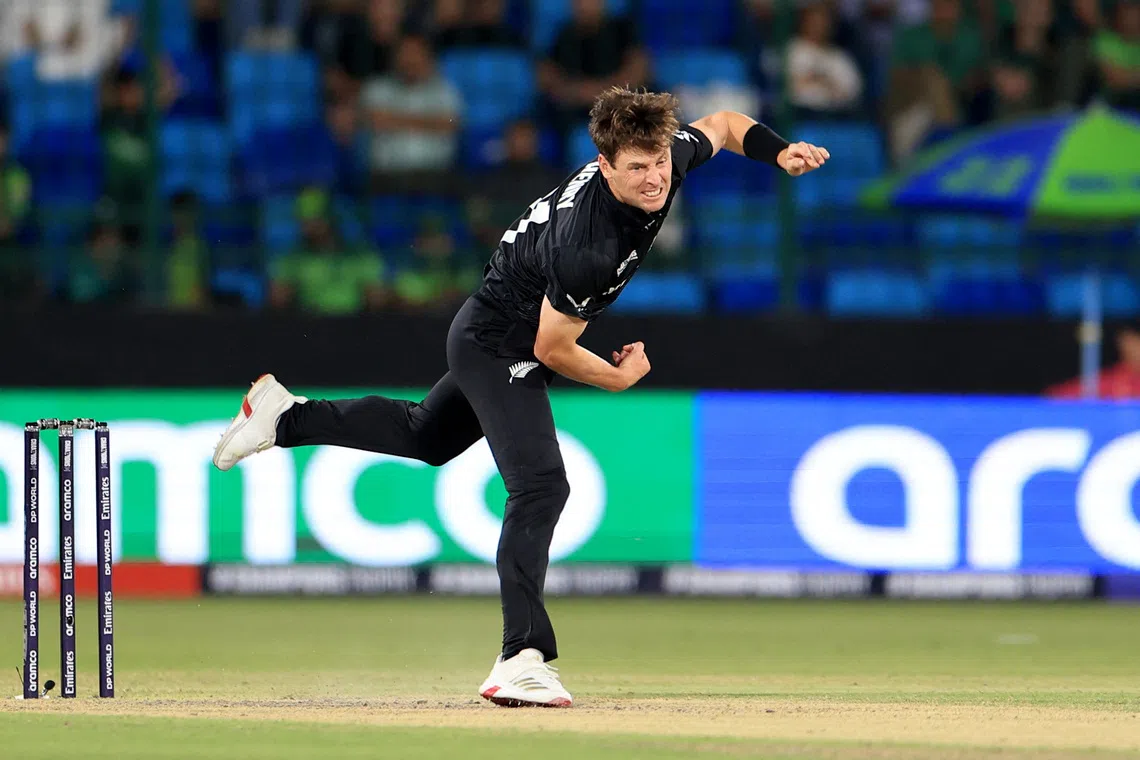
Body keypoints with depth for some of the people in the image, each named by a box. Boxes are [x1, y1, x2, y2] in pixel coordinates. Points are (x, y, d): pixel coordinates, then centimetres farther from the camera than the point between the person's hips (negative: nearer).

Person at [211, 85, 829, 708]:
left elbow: (722, 124, 8)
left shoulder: (672, 156, -16)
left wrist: (778, 153, -9)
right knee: (540, 484, -23)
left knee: (427, 438, 29)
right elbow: (551, 349, -24)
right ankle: (522, 658, -29)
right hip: (500, 347, -9)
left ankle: (285, 417, 43)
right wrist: (619, 378, -9)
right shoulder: (586, 246, -38)